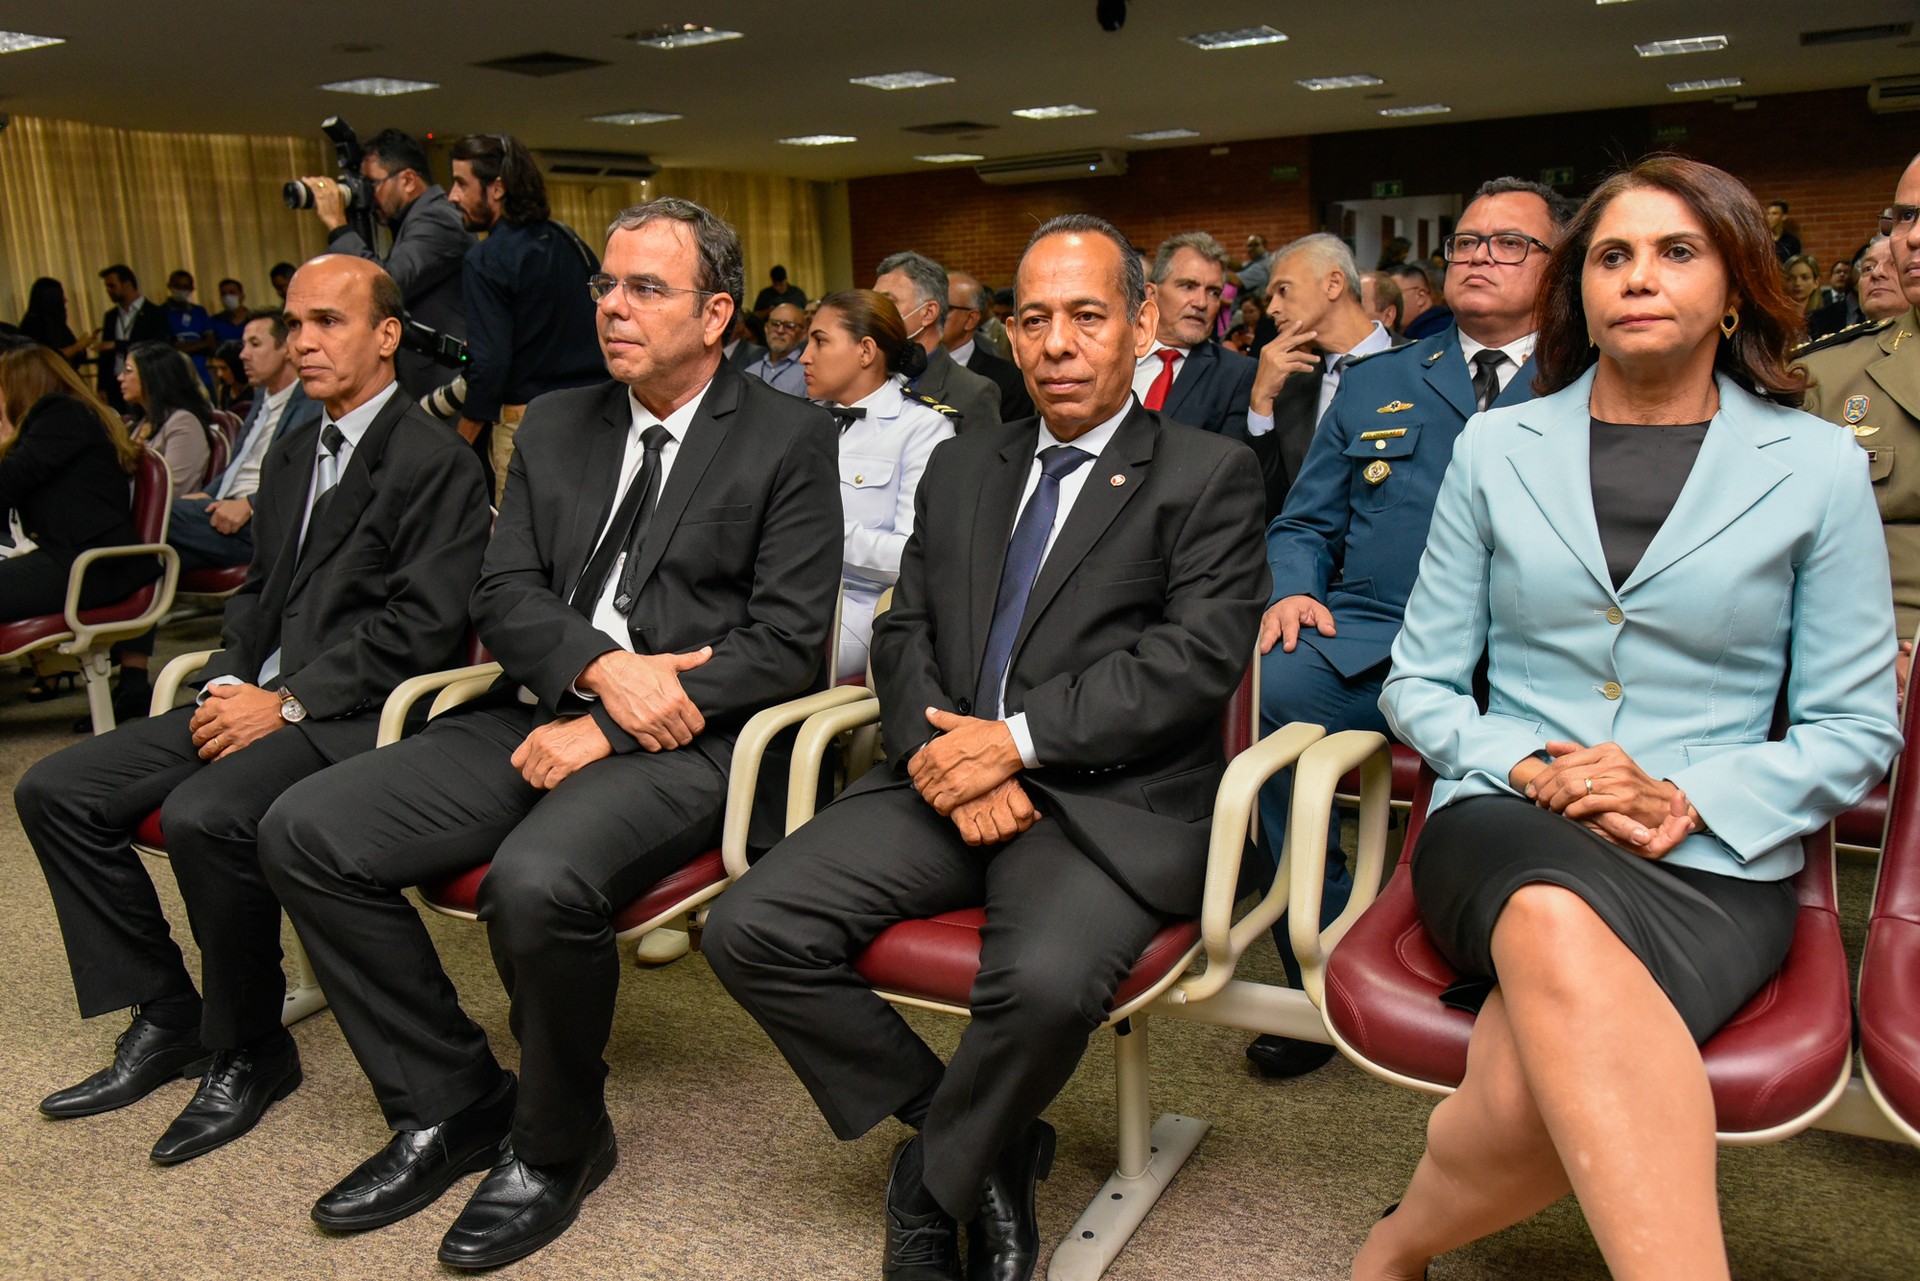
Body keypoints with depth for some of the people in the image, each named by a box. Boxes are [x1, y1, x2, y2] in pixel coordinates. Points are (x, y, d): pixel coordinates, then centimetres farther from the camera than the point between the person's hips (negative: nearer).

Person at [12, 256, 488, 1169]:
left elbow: (422, 628, -17)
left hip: (353, 716, -9)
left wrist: (287, 704, -18)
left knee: (205, 814, -32)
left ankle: (248, 1050, -8)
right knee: (54, 791, -1)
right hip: (261, 700, 9)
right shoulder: (291, 456, 20)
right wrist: (226, 686, 3)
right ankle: (166, 1018, 9)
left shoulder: (435, 461, -9)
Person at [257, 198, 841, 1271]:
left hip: (685, 739, -6)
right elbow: (505, 596, 10)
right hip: (537, 715, 6)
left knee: (536, 882, -33)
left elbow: (788, 641, -8)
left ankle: (557, 1143, -2)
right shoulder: (557, 425, 16)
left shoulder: (791, 437, -1)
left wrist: (606, 728, -14)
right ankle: (451, 1103, 8)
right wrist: (602, 665, -13)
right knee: (304, 831, -8)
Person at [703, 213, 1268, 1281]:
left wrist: (1018, 739, -16)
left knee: (1044, 981, -34)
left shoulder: (1211, 474, 5)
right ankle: (988, 1148, 4)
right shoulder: (962, 468, 20)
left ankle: (935, 1186, 0)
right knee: (751, 929, -13)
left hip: (1111, 802, -5)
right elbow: (905, 631, 14)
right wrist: (948, 754, -7)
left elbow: (1198, 658, -8)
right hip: (946, 782, 5)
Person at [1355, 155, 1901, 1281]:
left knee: (1536, 1088, -32)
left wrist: (1688, 798, -10)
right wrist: (1531, 768, -9)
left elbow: (1857, 728, 7)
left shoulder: (1818, 465, 7)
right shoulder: (1496, 448, 11)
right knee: (1554, 925, -39)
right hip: (1506, 824, 1)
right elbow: (1422, 682, 11)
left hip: (1714, 860, 0)